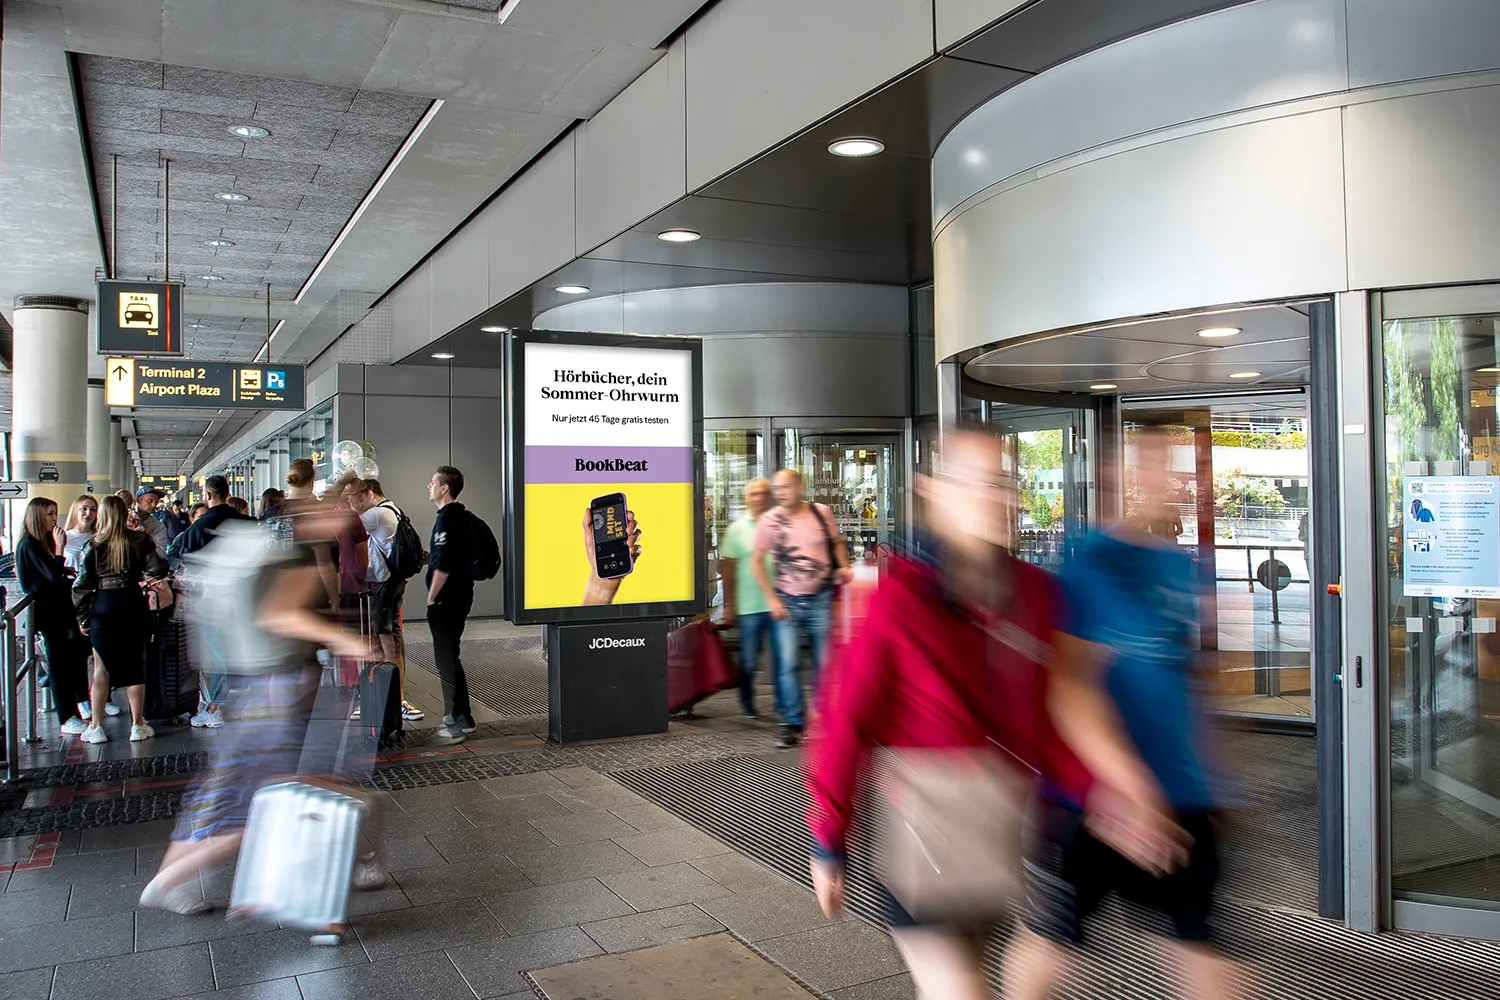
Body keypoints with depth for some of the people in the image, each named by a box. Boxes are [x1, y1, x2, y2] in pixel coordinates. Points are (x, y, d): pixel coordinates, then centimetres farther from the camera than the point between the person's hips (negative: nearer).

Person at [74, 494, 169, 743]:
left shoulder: (93, 546, -4)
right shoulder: (140, 541, -4)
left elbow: (82, 585, -4)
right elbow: (158, 571, -11)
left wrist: (83, 618, 4)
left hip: (103, 607, 0)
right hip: (133, 605, 0)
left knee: (101, 667, 8)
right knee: (135, 665, 8)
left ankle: (97, 727, 11)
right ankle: (137, 726, 12)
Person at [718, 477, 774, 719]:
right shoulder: (737, 529, 2)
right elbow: (727, 567, 3)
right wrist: (729, 606, 0)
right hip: (749, 606, -1)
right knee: (748, 659, 6)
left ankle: (782, 704, 17)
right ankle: (747, 704, 20)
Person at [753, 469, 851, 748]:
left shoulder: (822, 513, -1)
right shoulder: (769, 520, -5)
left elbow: (837, 542, 17)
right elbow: (757, 561, -1)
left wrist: (844, 567, -2)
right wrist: (772, 599, -8)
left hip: (820, 599, 1)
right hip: (787, 601, -1)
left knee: (824, 663, 6)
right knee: (788, 665, -6)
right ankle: (793, 722, 5)